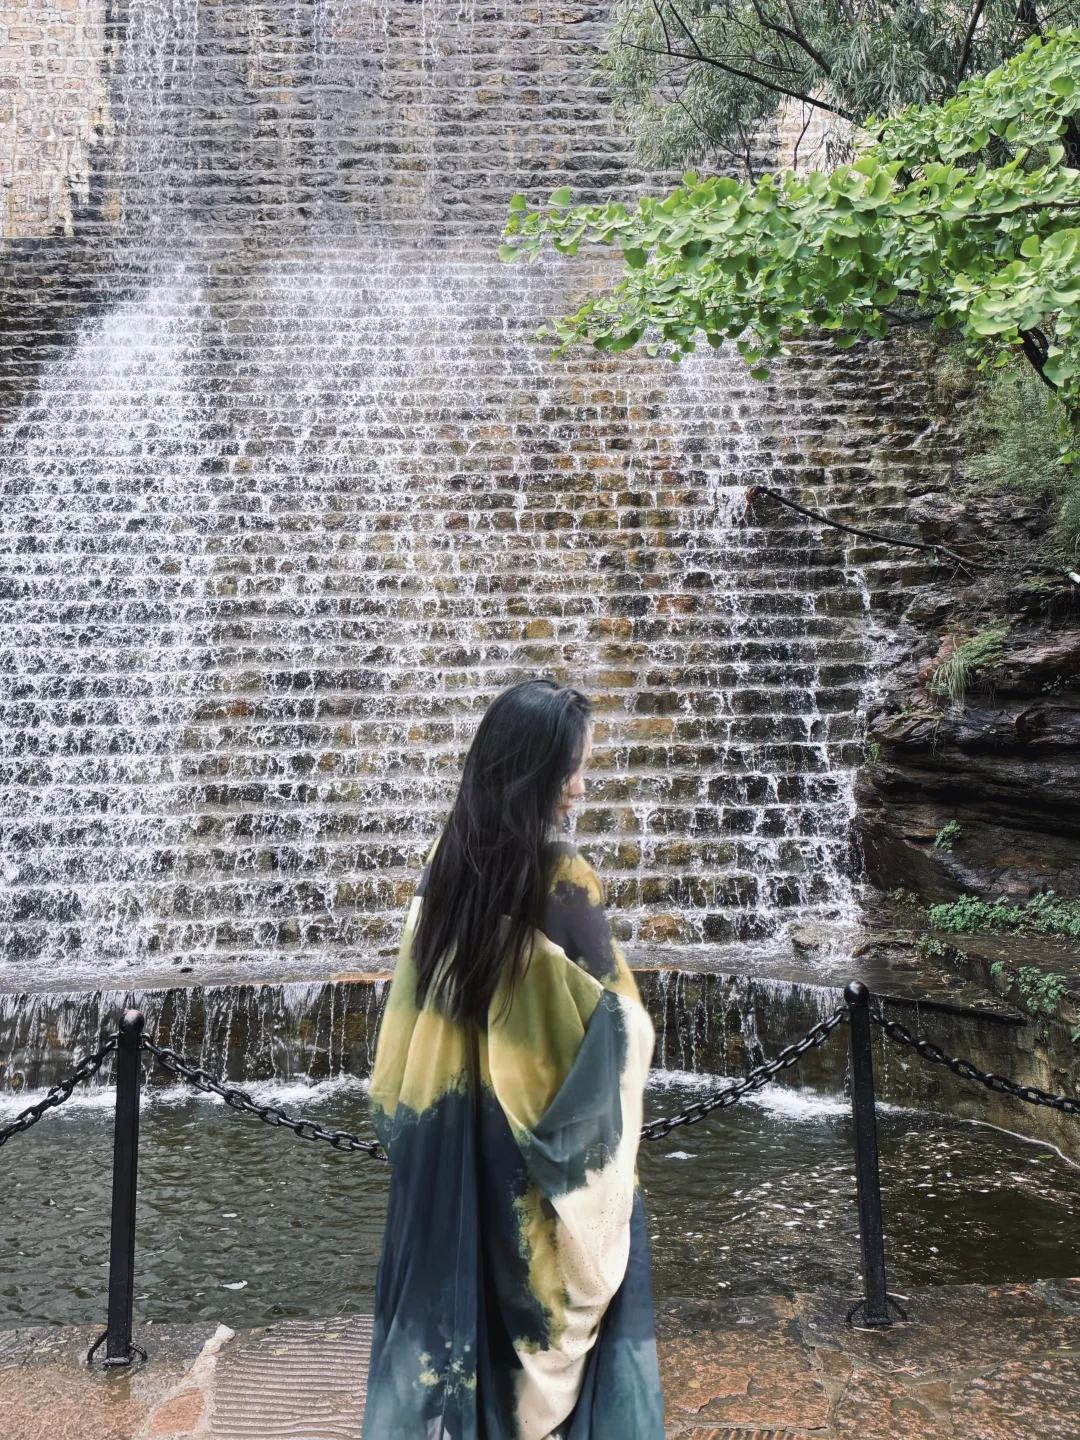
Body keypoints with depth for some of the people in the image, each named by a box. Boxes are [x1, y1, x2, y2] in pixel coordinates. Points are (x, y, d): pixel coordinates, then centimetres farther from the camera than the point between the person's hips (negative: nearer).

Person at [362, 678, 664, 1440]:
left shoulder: (448, 861, -6)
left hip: (451, 1135, 6)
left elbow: (416, 1002, 2)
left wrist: (415, 1116, 13)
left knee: (459, 1282, 21)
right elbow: (612, 1025, -17)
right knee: (548, 1290, 16)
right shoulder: (563, 880, -24)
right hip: (544, 1152, -5)